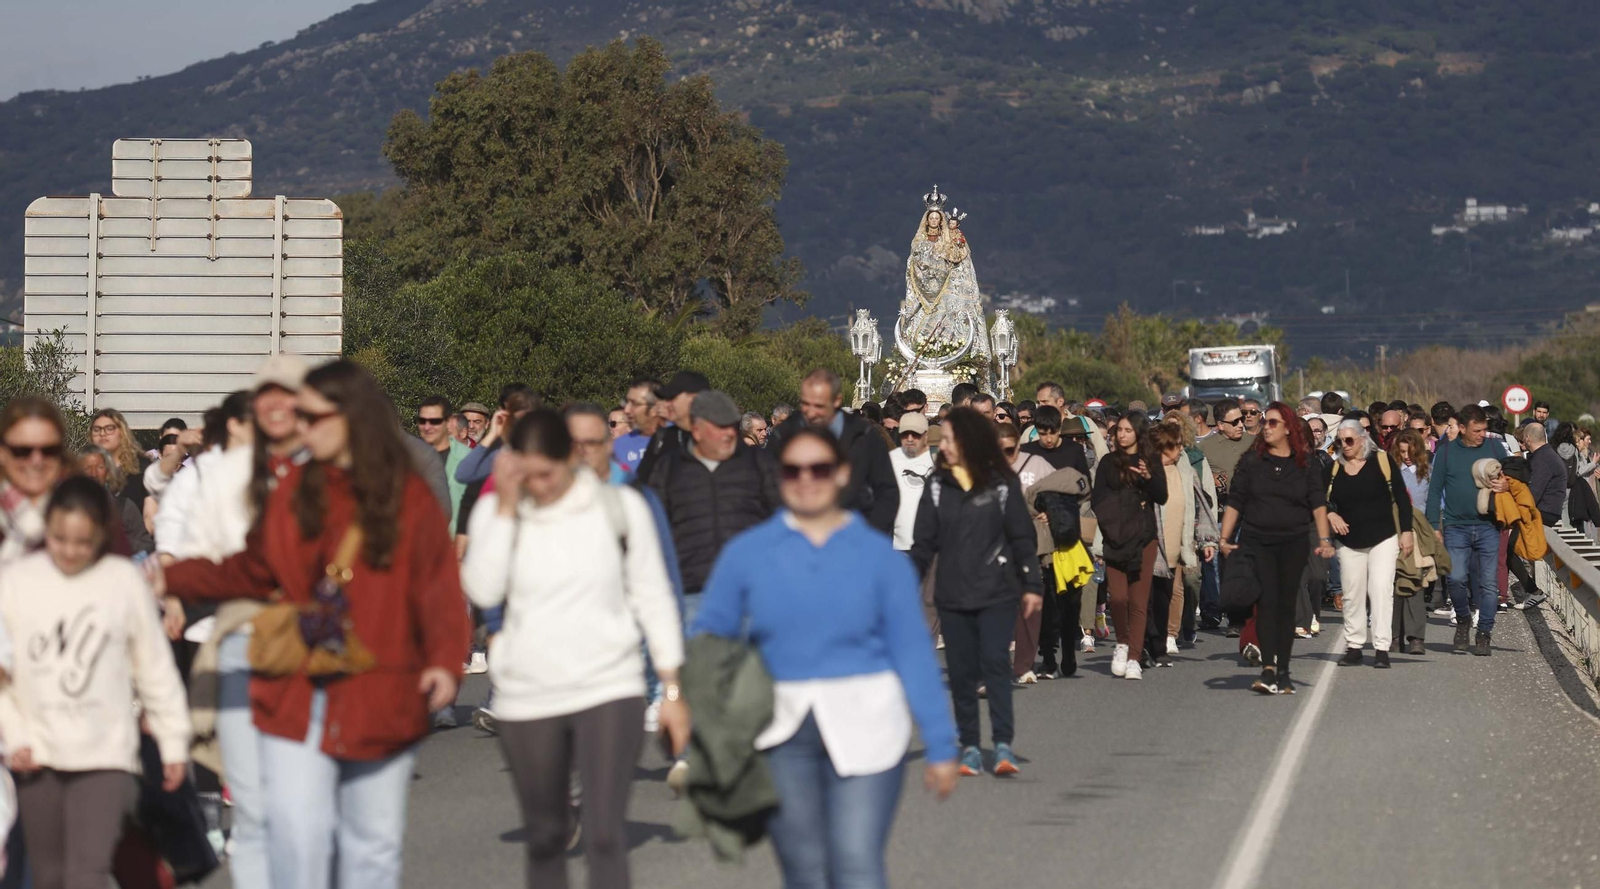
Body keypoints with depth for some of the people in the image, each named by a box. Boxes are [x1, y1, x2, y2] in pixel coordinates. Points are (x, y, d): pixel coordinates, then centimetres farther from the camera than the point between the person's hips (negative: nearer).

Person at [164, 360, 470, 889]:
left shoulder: (409, 498, -5)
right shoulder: (294, 489, 5)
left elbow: (439, 591, -9)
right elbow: (253, 572, 14)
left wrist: (445, 661, -25)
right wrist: (173, 578, 6)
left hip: (380, 701, -2)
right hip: (298, 700, 2)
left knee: (374, 843, 11)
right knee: (298, 839, -6)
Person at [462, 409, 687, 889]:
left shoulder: (620, 506, -1)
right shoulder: (496, 511, 1)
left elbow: (654, 598, 4)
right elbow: (483, 591, -14)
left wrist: (672, 690, 2)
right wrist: (506, 507, -15)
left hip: (609, 690, -2)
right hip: (526, 699, 2)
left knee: (605, 835, -14)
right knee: (544, 839, 12)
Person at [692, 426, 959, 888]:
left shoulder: (877, 554, 2)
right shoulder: (746, 552, 4)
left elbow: (914, 652, 2)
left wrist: (940, 745, 1)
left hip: (862, 730, -2)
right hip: (782, 730, 2)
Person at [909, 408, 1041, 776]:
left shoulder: (1002, 483, 1)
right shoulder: (937, 485, 7)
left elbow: (1022, 538, 4)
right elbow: (924, 542, 8)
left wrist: (1031, 585, -1)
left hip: (997, 593, -3)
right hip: (952, 594, 3)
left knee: (995, 662, -12)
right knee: (961, 671, 3)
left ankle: (1003, 745, -13)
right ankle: (970, 748, 9)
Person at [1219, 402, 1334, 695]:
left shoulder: (1305, 463, 5)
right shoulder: (1251, 460, 5)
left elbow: (1318, 504, 0)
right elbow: (1234, 503, 6)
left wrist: (1324, 540, -12)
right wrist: (1225, 538, -2)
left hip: (1292, 543, 1)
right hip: (1256, 542, -1)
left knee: (1286, 605, 4)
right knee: (1267, 601, -13)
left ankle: (1283, 672, 9)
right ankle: (1268, 668, -22)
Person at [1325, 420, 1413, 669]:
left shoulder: (1381, 460, -5)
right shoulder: (1334, 468, 4)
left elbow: (1401, 497, -2)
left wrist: (1406, 531, -6)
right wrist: (1331, 515, -8)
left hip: (1383, 539, -3)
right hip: (1349, 542, 3)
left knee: (1382, 590, -8)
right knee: (1352, 595, 7)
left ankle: (1382, 648, -8)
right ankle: (1354, 646, 16)